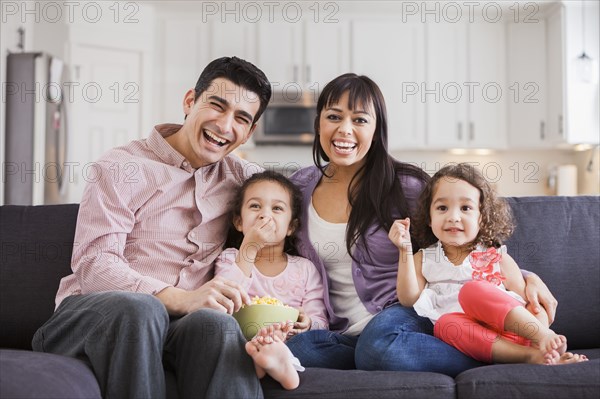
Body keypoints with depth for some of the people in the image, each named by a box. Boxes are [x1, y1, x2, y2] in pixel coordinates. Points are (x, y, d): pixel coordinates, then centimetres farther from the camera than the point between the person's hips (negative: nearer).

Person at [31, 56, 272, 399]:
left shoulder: (241, 176, 15)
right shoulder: (122, 167, 1)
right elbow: (93, 265, -10)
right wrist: (178, 299, -27)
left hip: (182, 323, 2)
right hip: (94, 312, -2)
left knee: (217, 322, -34)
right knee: (139, 308, -38)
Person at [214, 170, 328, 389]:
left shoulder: (305, 268, 14)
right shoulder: (230, 258, 14)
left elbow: (321, 322, 9)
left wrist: (306, 323, -17)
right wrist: (248, 249, -9)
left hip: (287, 342, 1)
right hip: (240, 342, 0)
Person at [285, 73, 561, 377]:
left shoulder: (405, 185, -2)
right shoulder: (300, 187, 9)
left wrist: (526, 277, -8)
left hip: (405, 315, -4)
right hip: (342, 334, 4)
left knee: (379, 340, -40)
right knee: (296, 347, -32)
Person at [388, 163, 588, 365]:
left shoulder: (498, 259, 11)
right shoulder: (424, 259, 16)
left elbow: (532, 305, 7)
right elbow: (408, 299, 2)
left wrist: (542, 335, -15)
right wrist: (405, 249, -6)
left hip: (512, 332, -1)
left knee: (472, 290, -27)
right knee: (445, 324, -32)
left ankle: (545, 339, -35)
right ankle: (531, 356, -37)